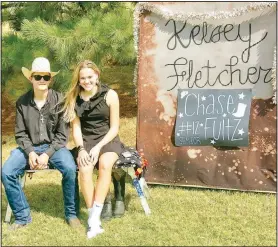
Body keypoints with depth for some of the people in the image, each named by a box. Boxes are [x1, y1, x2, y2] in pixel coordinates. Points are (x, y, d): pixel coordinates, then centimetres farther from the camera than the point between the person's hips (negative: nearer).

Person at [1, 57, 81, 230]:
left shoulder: (59, 100, -7)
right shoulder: (22, 102, -1)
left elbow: (62, 134, -7)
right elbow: (20, 133, 2)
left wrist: (47, 154, -19)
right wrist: (30, 152, -17)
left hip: (54, 146, -2)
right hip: (29, 147, 2)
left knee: (70, 169, -31)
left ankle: (71, 213, -8)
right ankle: (22, 216, -2)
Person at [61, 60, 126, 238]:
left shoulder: (110, 95, -6)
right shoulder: (74, 98, 2)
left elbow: (114, 127, -5)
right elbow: (76, 127, 1)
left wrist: (98, 147, -16)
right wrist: (81, 149, -15)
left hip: (108, 140, -1)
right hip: (86, 141, 2)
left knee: (105, 165, -34)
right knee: (84, 169, -30)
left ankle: (95, 215, -30)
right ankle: (93, 217, -24)